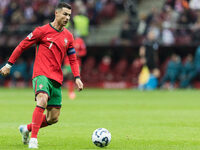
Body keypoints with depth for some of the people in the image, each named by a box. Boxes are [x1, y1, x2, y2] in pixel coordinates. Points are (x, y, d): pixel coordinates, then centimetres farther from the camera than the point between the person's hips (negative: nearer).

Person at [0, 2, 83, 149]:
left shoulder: (68, 36, 12)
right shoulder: (42, 31, -2)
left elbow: (73, 59, 18)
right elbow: (22, 46, 3)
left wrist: (77, 77, 4)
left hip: (56, 79, 6)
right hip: (41, 74, -6)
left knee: (53, 118, 3)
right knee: (42, 101, -33)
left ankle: (27, 129, 28)